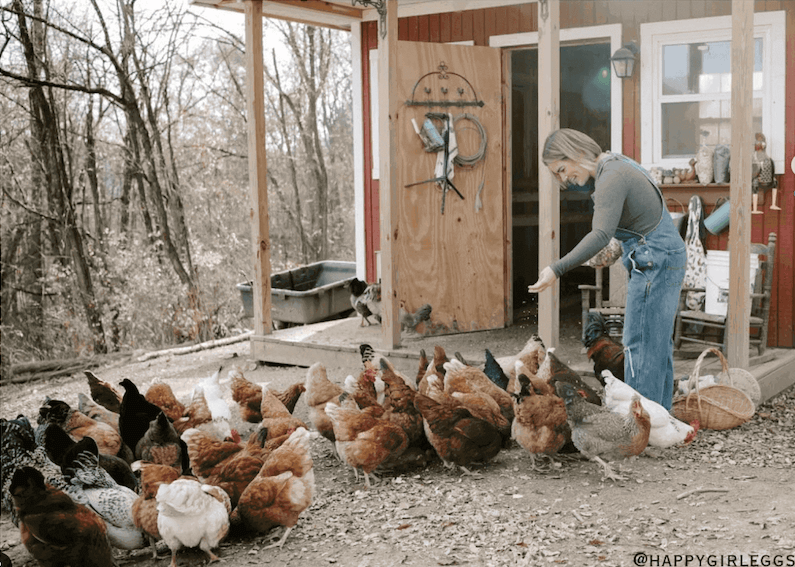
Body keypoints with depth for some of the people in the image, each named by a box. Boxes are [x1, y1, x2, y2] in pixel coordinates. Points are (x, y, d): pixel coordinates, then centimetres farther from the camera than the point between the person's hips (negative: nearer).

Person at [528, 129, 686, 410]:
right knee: (658, 344, 13)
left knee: (640, 346, -6)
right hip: (666, 257, 10)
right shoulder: (617, 164, 12)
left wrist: (557, 269, -38)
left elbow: (601, 235, -33)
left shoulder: (611, 179, -19)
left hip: (654, 261, -10)